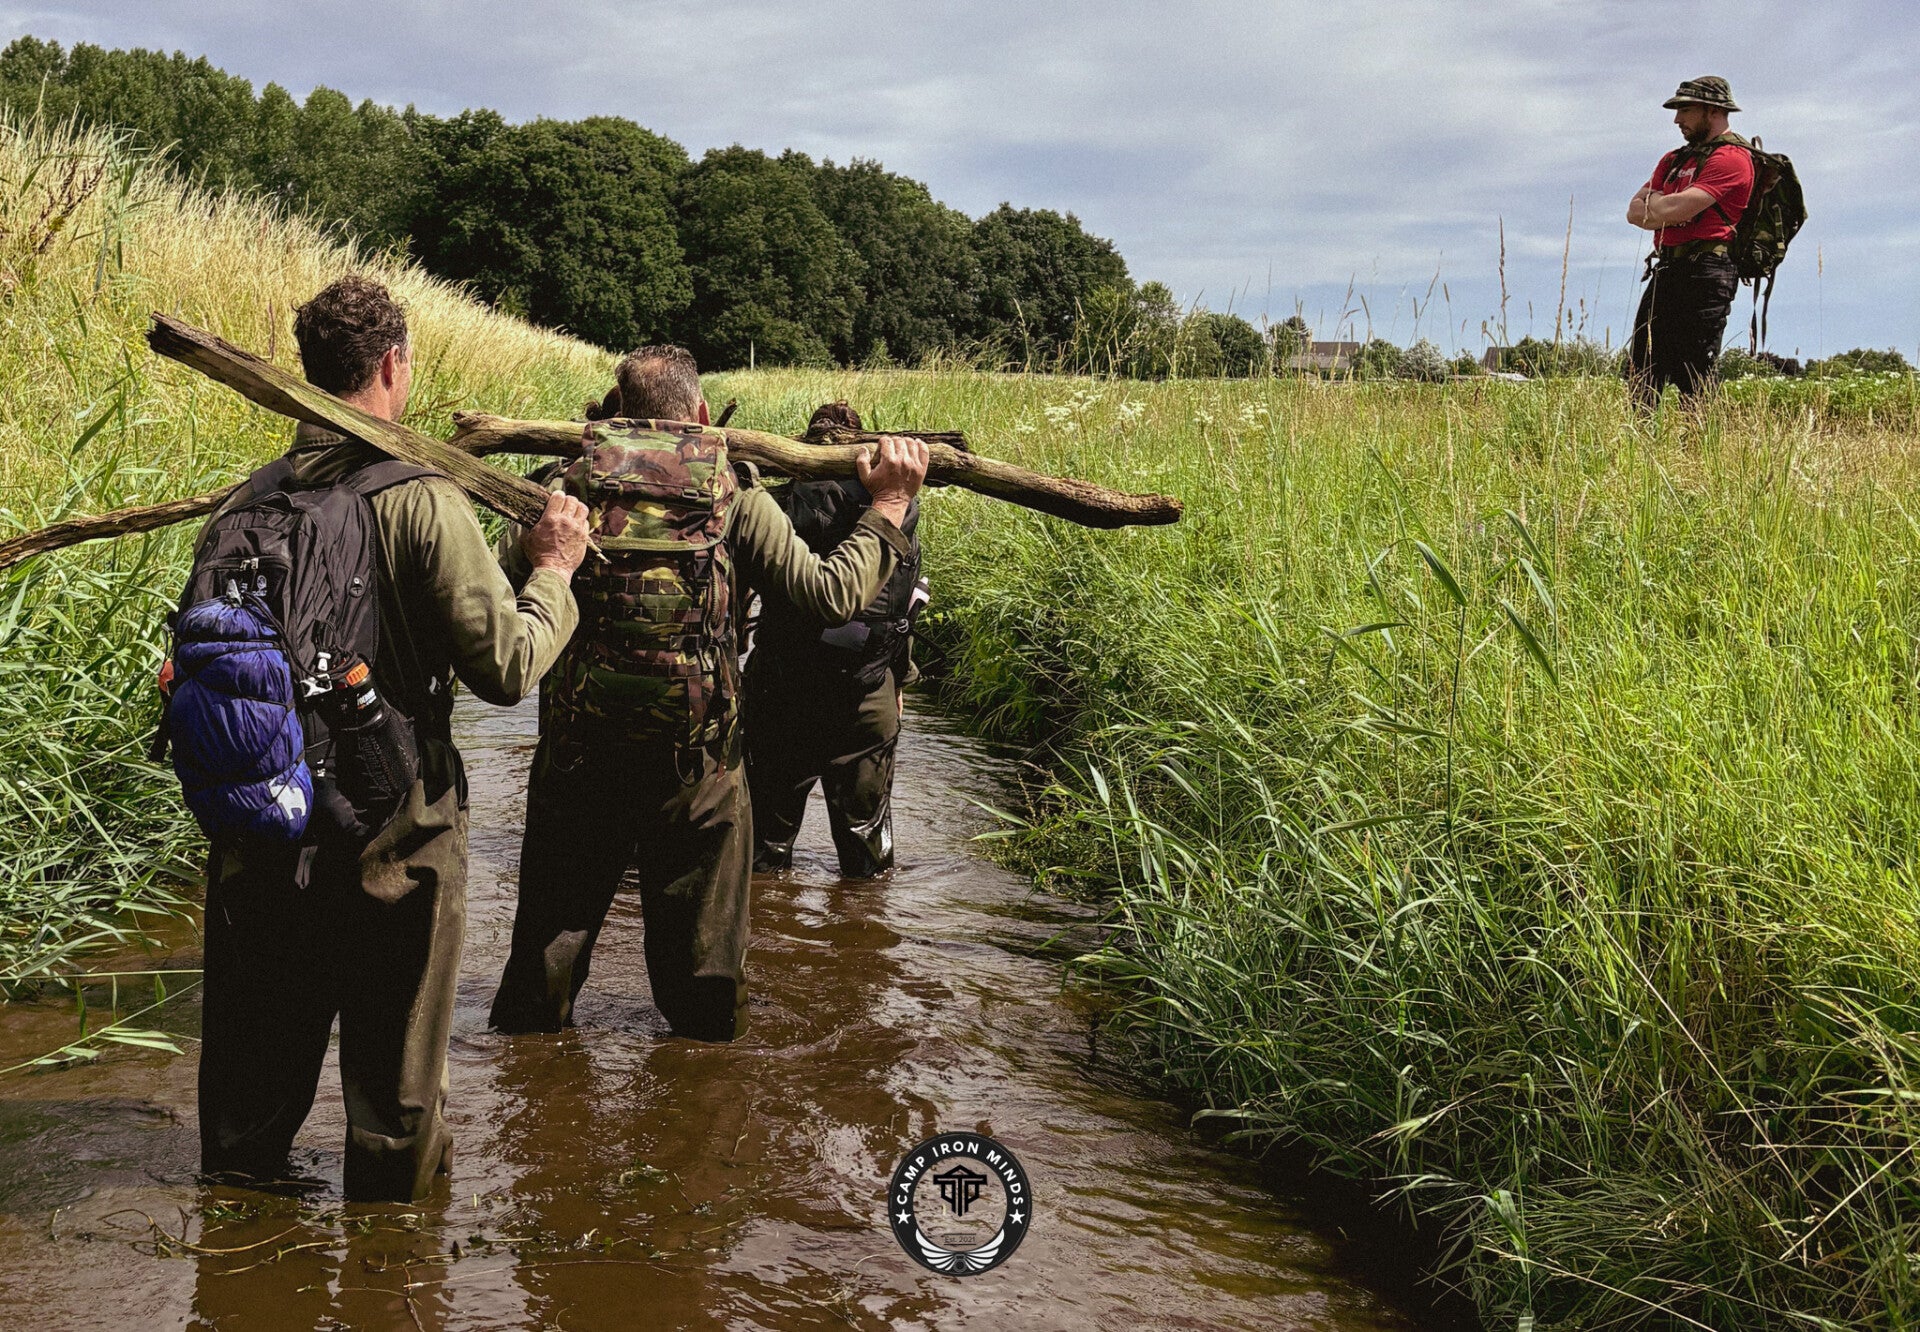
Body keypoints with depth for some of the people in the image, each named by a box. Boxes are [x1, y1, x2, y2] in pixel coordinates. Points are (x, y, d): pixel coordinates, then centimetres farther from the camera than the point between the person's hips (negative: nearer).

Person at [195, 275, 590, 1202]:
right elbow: (505, 667, -18)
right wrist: (551, 571, -4)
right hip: (395, 830, -4)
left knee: (260, 1034, 22)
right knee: (392, 1056, 14)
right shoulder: (424, 500, -18)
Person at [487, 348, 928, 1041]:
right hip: (696, 750, -1)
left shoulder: (570, 485, -4)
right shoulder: (735, 496, -6)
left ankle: (531, 1020, 35)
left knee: (560, 902, 20)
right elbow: (832, 594, -10)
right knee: (697, 909, 16)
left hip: (577, 743, 1)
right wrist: (888, 506, 1)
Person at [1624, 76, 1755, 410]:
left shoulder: (1731, 158, -8)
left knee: (1694, 382, -9)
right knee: (1640, 376, 7)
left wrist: (1653, 202, 4)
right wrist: (1664, 207, -5)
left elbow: (1673, 210, -17)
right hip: (1666, 271, 9)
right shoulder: (1675, 160, 22)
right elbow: (1635, 211, 14)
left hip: (1704, 275, -9)